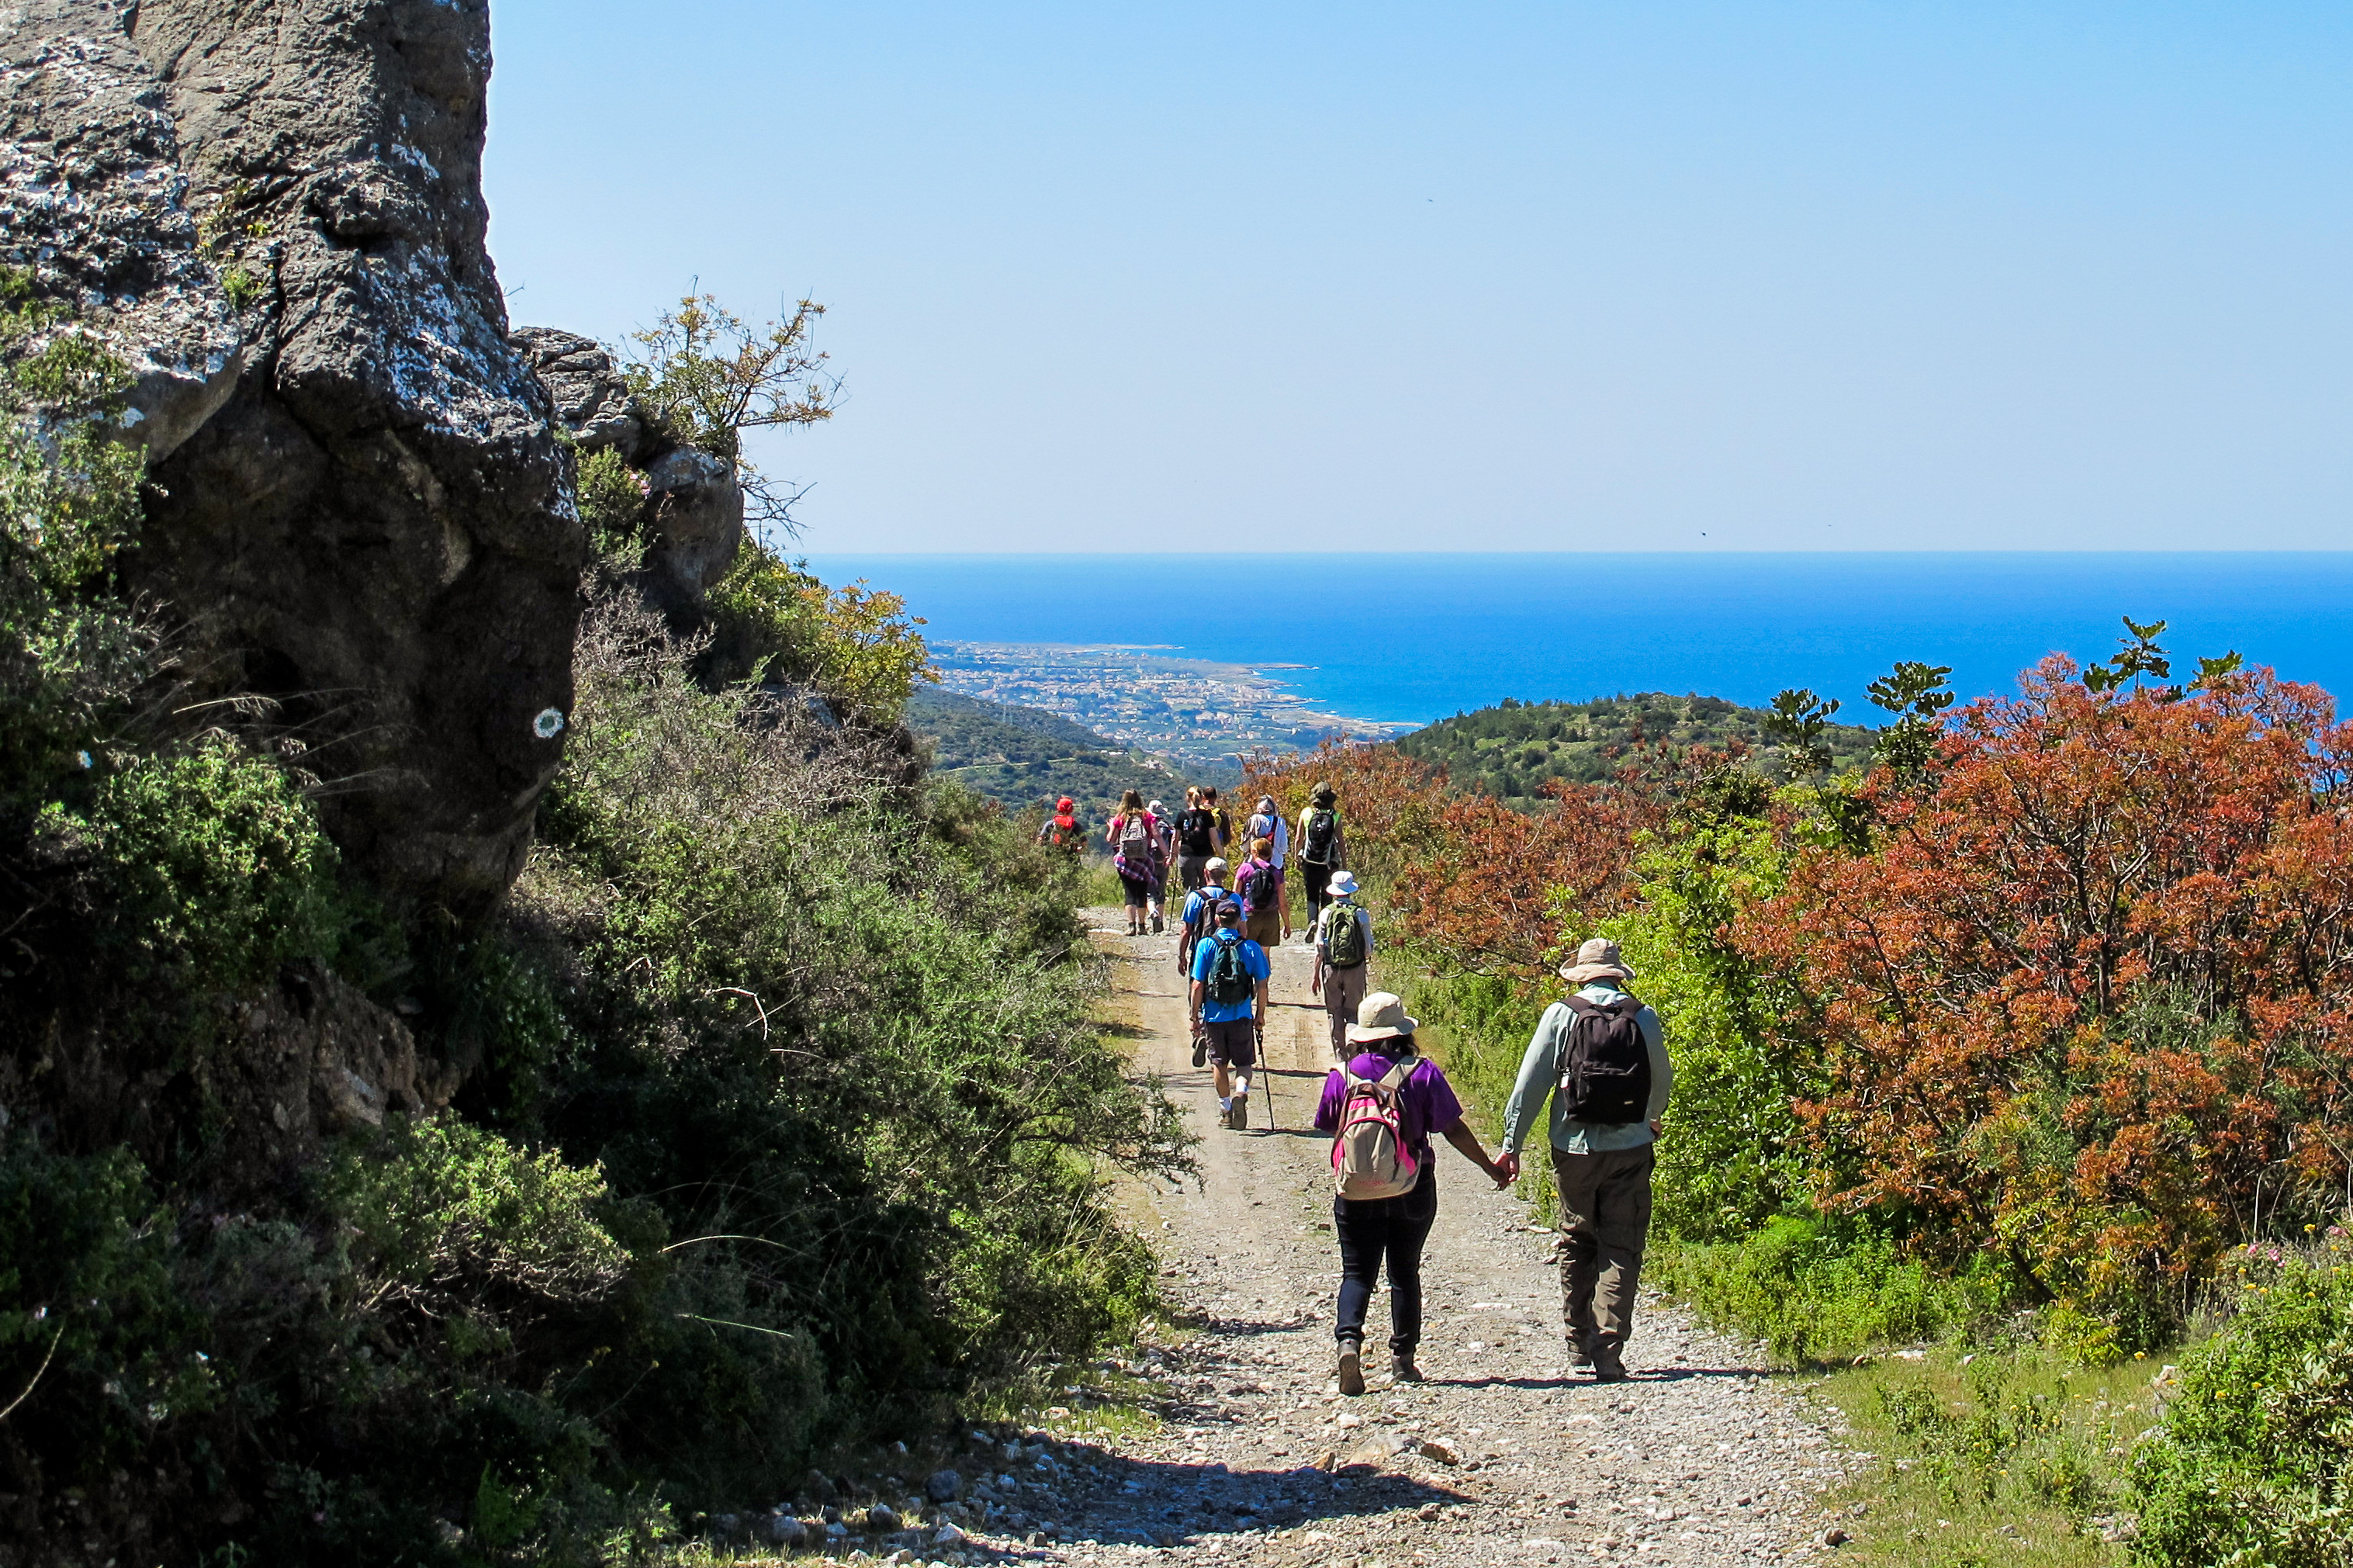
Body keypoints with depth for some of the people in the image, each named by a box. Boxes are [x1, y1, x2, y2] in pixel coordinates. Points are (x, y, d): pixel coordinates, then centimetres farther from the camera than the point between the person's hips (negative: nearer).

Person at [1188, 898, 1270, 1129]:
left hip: (1214, 1015, 0)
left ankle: (1226, 1108, 23)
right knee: (1244, 1063, 11)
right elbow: (1261, 986, -2)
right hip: (1242, 1016, 0)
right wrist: (1260, 1015, 11)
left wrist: (1195, 1016, 2)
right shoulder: (1251, 948, -4)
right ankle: (1241, 1091, -17)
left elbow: (1198, 985, -7)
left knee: (1219, 1063, 17)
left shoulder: (1206, 945, -6)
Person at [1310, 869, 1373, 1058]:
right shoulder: (1361, 913, -7)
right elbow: (1368, 945, -2)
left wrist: (1316, 974, 5)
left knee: (1335, 1013, 12)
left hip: (1331, 969, 0)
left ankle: (1340, 1054, 17)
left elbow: (1320, 948, -3)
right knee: (1352, 1012, 9)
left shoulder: (1326, 914, -6)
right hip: (1356, 968, 0)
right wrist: (1368, 963, 19)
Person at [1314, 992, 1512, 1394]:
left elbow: (1328, 1127, 9)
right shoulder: (1422, 1073, -7)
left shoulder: (1342, 1076, -3)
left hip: (1355, 1191, 0)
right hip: (1412, 1191, 0)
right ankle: (1403, 1358, 17)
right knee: (1405, 1272, 13)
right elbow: (1454, 1130, -5)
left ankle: (1349, 1339, -20)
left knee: (1357, 1272, 4)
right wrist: (1490, 1167, 6)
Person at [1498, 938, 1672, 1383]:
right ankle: (1607, 1350, -6)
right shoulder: (1644, 1019, 0)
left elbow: (1531, 1082, -4)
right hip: (1629, 1150, 0)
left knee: (1577, 1246, 16)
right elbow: (1662, 1082, 14)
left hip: (1574, 1150, 0)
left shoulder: (1561, 1015, -3)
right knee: (1621, 1250, 3)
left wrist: (1512, 1143, 3)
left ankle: (1579, 1344, 22)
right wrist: (1653, 1121, 35)